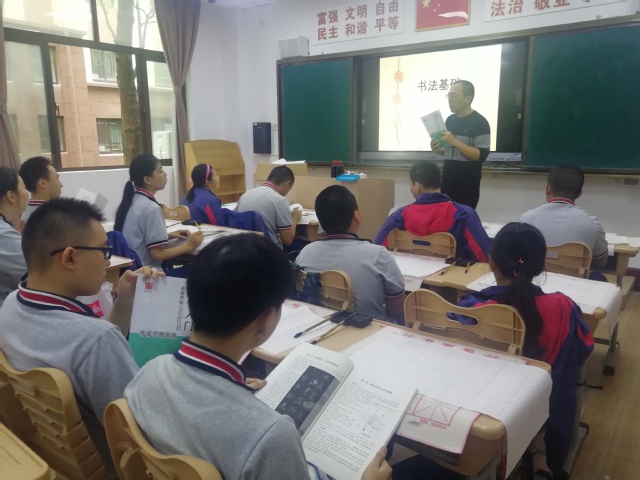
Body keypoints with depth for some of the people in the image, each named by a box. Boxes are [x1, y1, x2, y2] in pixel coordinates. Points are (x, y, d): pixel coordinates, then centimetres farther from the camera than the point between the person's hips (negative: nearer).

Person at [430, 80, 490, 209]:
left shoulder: (480, 122, -10)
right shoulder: (450, 120, 11)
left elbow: (481, 155, -18)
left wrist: (454, 141, -23)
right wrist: (439, 150, 0)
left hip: (467, 185, -7)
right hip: (448, 181, 7)